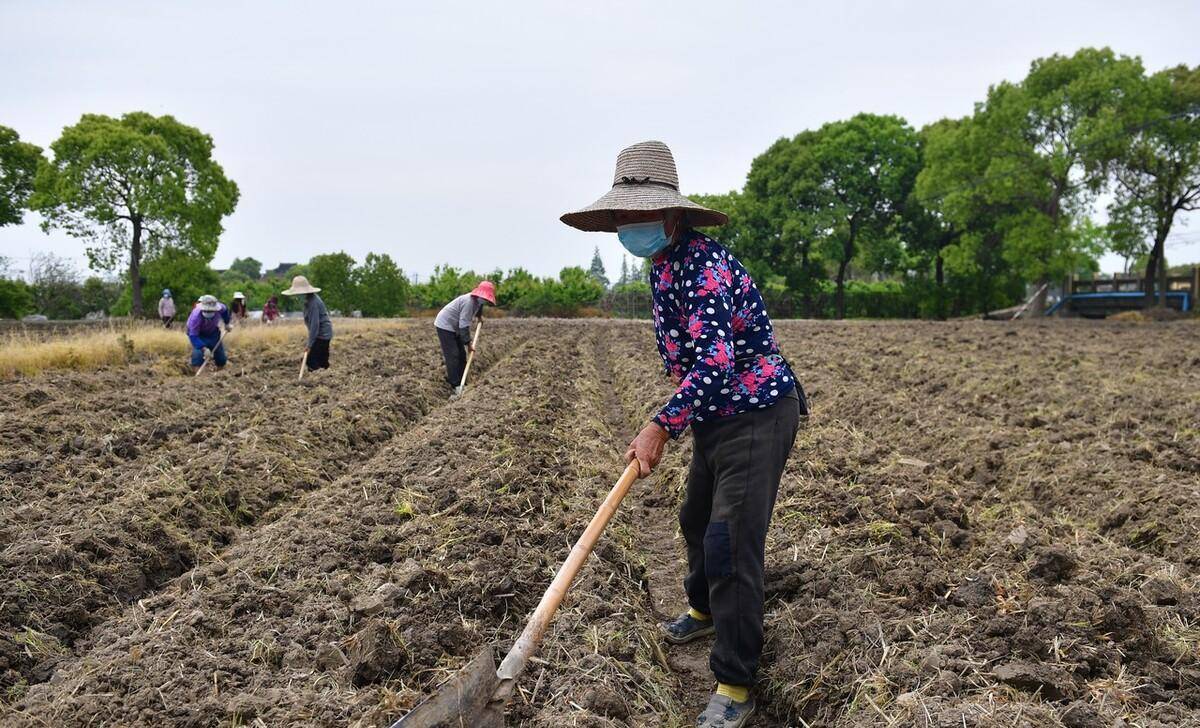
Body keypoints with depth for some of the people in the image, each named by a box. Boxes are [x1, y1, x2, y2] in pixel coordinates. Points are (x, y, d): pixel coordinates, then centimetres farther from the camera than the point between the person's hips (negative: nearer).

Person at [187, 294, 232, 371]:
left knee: (220, 355, 8)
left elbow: (225, 310, -3)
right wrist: (204, 348, -49)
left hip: (213, 332, 4)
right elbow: (193, 336, -39)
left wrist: (227, 324, 6)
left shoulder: (219, 307, -30)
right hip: (197, 333, -4)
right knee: (198, 352, -26)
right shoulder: (195, 316, -41)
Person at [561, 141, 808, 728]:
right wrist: (676, 419, 18)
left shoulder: (705, 265, -24)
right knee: (697, 519, 24)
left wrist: (662, 425, -31)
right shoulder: (663, 268, 7)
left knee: (731, 542, -12)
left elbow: (715, 364, -32)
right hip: (716, 416, 10)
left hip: (758, 414, -10)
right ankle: (706, 609, 50)